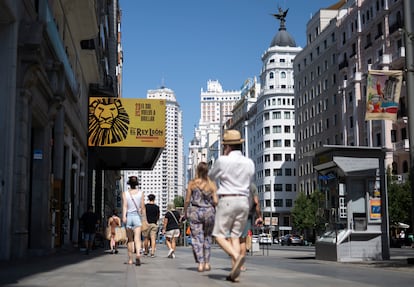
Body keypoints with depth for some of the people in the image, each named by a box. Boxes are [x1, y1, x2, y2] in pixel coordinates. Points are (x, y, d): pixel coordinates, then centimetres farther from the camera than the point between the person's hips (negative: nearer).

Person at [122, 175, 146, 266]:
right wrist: (143, 217, 14)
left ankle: (130, 259, 18)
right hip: (137, 216, -1)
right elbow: (142, 207, 4)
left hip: (128, 216, 1)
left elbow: (124, 205, -8)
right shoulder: (141, 193, 5)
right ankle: (138, 254, -35)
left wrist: (124, 216, -17)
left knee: (130, 239, 12)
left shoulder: (125, 193, 4)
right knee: (137, 238, -11)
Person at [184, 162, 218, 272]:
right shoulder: (212, 184, -2)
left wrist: (185, 212, 12)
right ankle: (207, 263, 15)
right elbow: (216, 201, -7)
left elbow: (187, 200, -2)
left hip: (195, 212, -1)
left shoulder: (192, 183, -3)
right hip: (209, 212, 1)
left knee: (197, 238, 2)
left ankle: (200, 264, -7)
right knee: (207, 237, 16)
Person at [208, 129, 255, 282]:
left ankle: (237, 256, -23)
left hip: (227, 200, -5)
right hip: (244, 201, 5)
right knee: (235, 236, 9)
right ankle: (234, 272, 0)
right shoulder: (249, 163, 6)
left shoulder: (222, 161, -8)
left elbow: (211, 176, 10)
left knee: (219, 235, 2)